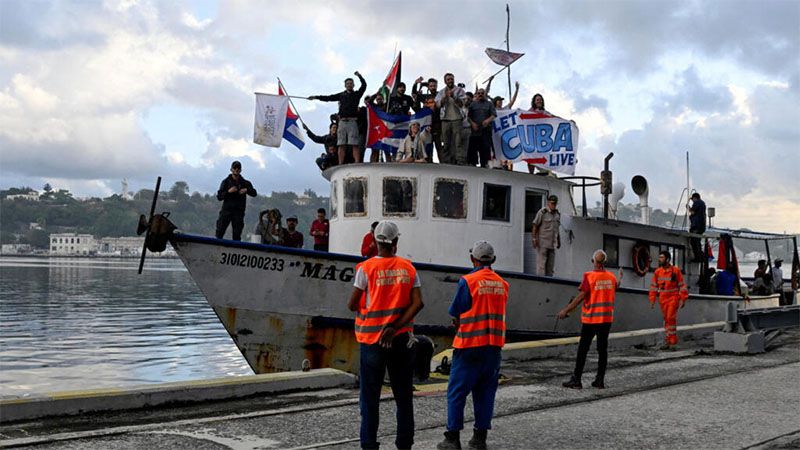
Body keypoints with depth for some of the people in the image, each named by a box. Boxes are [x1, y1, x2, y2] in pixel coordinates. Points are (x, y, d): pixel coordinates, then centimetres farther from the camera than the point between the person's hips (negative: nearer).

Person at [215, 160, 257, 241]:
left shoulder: (245, 183, 11)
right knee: (220, 232, -7)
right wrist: (228, 191, -14)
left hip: (239, 211, 1)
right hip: (226, 210, -1)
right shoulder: (226, 182, 7)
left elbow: (254, 193, 4)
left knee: (237, 235, -2)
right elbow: (219, 197, 2)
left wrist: (247, 190, -15)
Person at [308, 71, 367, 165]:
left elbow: (364, 85, 3)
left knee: (355, 145, -10)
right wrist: (316, 97, 13)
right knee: (341, 145, -1)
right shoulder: (341, 95, 19)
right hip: (342, 122, 3)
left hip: (352, 122, -3)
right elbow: (329, 98, 18)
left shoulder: (357, 94, 14)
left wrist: (359, 76, -6)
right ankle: (340, 165, -2)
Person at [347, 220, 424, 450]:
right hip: (401, 339, 3)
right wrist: (394, 327, -11)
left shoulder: (366, 268, -8)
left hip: (372, 339, -3)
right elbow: (417, 303, -7)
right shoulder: (408, 268, 2)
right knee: (404, 395, 12)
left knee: (370, 397, 5)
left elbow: (352, 304, -6)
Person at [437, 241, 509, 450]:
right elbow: (497, 313, 12)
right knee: (485, 392, 11)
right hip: (494, 345, 5)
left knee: (457, 392, 3)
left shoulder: (468, 281, -11)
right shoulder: (503, 284, 6)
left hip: (470, 346, -5)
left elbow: (455, 313, -5)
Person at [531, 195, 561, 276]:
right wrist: (534, 239, -13)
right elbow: (535, 226, -7)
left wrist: (559, 241, 18)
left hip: (552, 244, 6)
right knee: (541, 264, -8)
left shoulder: (557, 214, 14)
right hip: (542, 243, -6)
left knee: (551, 266, 6)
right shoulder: (542, 212, -5)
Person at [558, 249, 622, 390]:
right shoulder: (611, 277, 3)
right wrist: (620, 277, 46)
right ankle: (600, 380, 9)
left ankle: (576, 380, 2)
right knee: (602, 349, 8)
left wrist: (565, 310, -9)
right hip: (607, 319, 4)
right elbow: (615, 288, 25)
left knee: (583, 350, 1)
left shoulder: (589, 277, -13)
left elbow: (580, 297, -16)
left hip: (590, 319, -4)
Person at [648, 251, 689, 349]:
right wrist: (652, 299, 7)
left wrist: (682, 299, -6)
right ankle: (668, 341, 16)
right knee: (666, 319, 9)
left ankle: (672, 341, -7)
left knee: (671, 318, -12)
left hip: (673, 298, -5)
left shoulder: (675, 271, -6)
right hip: (663, 299, 5)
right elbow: (654, 286, 12)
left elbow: (682, 285, -3)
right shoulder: (657, 272, 7)